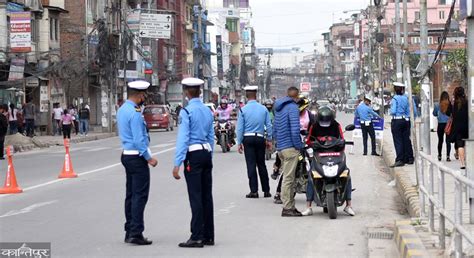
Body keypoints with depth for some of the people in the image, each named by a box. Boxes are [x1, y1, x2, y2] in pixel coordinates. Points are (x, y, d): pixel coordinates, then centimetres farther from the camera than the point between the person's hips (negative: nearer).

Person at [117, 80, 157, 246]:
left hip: (127, 155, 10)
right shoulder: (135, 113, -19)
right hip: (137, 157, -10)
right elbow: (139, 140, -21)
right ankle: (136, 233, -6)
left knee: (131, 194, 14)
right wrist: (149, 158, -14)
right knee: (140, 196, -6)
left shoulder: (122, 109, 10)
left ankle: (129, 232, 19)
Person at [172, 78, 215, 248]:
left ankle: (197, 237, -4)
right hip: (206, 153, 7)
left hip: (193, 155, -7)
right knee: (207, 195, 10)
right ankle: (208, 236, 16)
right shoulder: (207, 111, 10)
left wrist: (177, 164, -14)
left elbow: (183, 138, -15)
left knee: (195, 196, -5)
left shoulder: (187, 112, -11)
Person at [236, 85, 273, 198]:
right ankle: (266, 190, 14)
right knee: (261, 165, 11)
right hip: (260, 138, 2)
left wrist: (239, 143, 1)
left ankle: (254, 191, -3)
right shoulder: (263, 109, 1)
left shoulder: (243, 110, -5)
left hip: (248, 139, -2)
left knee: (251, 165, 0)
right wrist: (269, 139, 12)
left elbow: (240, 128, -5)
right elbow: (269, 125, 3)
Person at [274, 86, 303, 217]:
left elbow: (275, 129, 22)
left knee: (288, 177, 13)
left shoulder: (279, 108, 17)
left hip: (280, 147, 9)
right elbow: (295, 129, -19)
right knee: (288, 177, -7)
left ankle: (290, 206, 17)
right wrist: (299, 146, -11)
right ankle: (287, 208, -5)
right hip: (290, 147, -9)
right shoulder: (293, 107, -11)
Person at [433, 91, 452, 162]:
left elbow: (434, 114, 9)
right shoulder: (451, 104, -11)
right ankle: (448, 156, -5)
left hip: (440, 124, 1)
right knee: (448, 141, 3)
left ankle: (439, 156, 21)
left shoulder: (437, 105, -6)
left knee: (440, 140, 14)